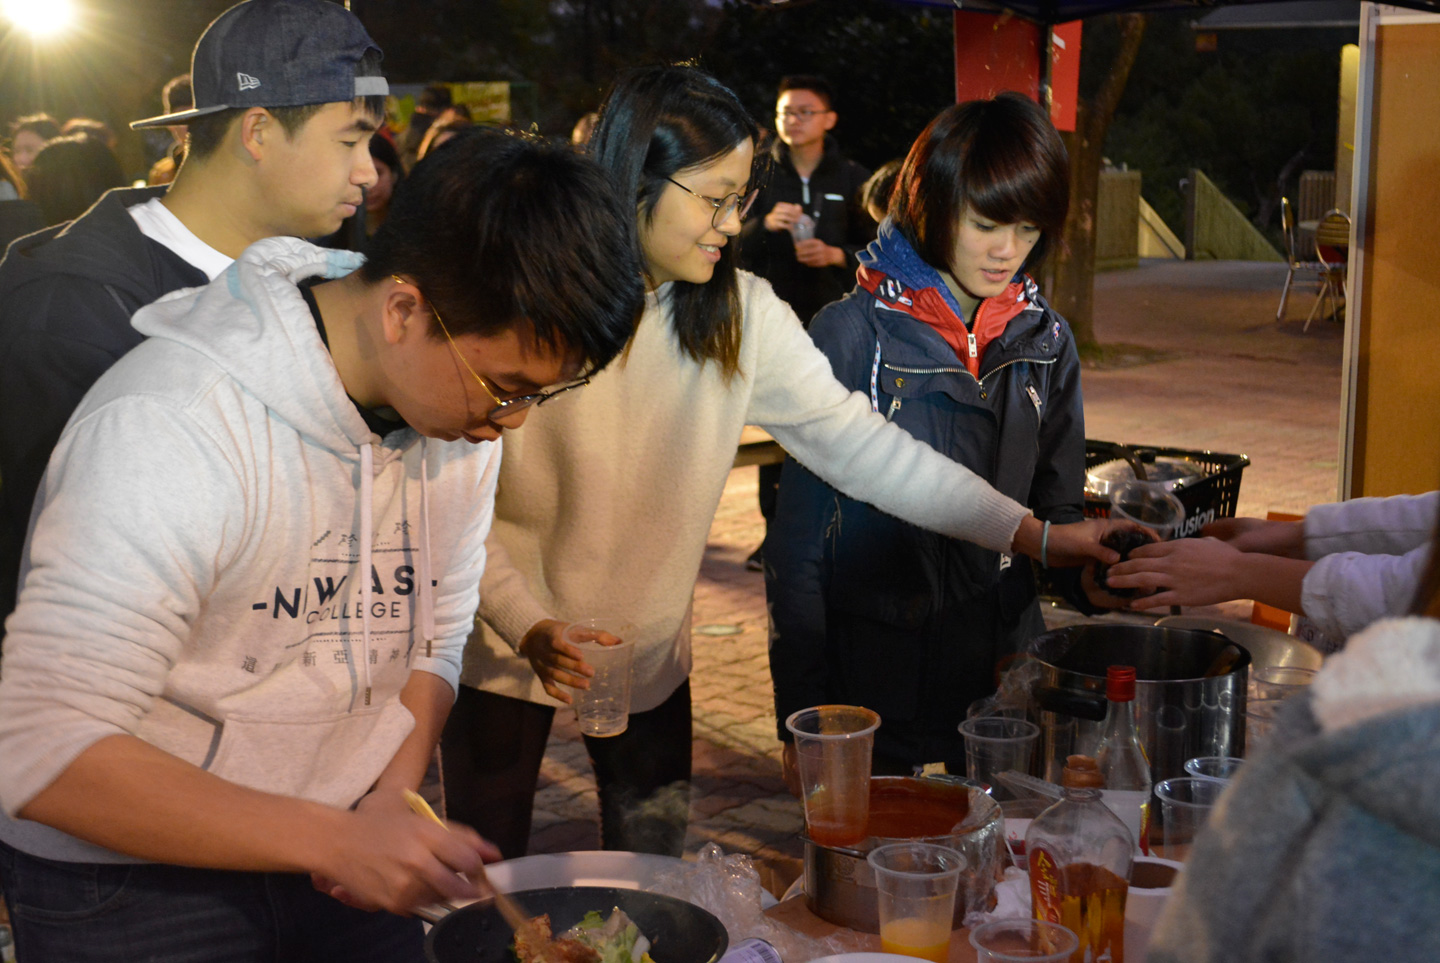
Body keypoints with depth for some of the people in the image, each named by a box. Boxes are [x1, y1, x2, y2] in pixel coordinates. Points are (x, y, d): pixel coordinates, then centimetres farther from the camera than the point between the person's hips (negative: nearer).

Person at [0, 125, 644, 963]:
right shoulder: (173, 431, -27)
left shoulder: (472, 403, -7)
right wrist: (330, 838, -30)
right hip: (134, 880, -5)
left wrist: (391, 804, -12)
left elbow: (434, 642, 4)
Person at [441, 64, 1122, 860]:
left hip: (651, 653, 3)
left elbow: (855, 440, -10)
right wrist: (529, 627, -26)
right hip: (509, 648, -3)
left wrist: (1034, 533, -17)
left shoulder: (742, 313, -8)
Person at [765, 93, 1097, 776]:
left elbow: (1058, 509, 13)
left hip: (1006, 668, 4)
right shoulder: (852, 334, -10)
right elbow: (799, 532, -8)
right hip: (871, 675, -4)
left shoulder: (1045, 340, 3)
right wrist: (801, 711, -8)